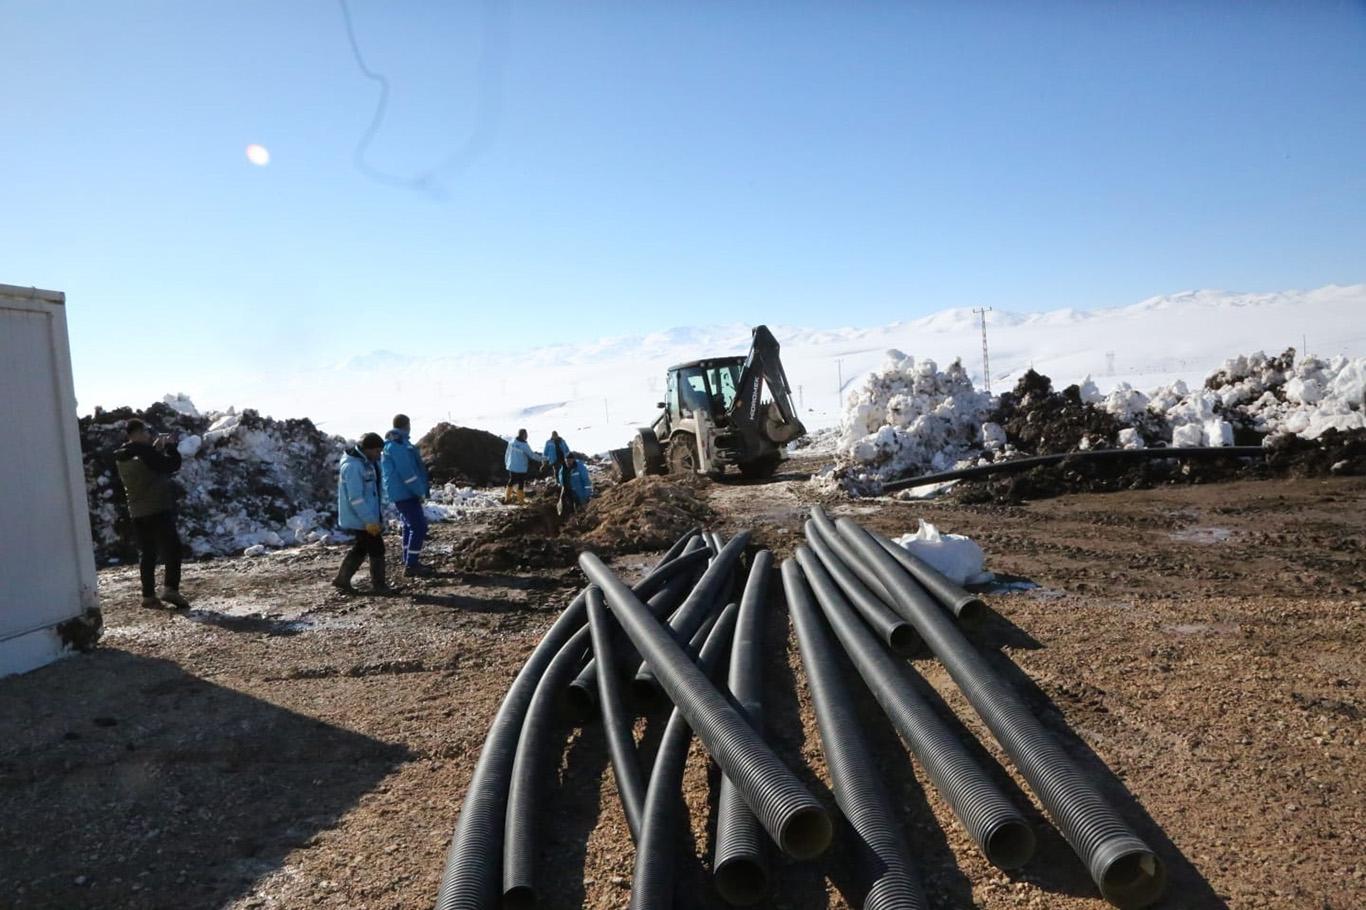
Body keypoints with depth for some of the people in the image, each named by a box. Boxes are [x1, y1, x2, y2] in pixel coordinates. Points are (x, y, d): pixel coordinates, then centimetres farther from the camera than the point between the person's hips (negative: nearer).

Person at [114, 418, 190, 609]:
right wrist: (170, 446, 2)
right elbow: (172, 464, -12)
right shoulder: (144, 453, -16)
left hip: (138, 513, 8)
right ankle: (170, 589, -13)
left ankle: (148, 595, 14)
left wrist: (156, 447, 13)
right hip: (158, 510, -8)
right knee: (172, 549, -4)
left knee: (147, 554, 12)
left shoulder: (122, 457, 10)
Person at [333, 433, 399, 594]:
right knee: (377, 549, -2)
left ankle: (342, 580, 26)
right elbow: (356, 498, -25)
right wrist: (370, 520, -25)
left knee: (360, 548, 18)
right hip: (360, 519, -10)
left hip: (365, 518, 10)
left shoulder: (366, 463, 9)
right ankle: (378, 585, 8)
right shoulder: (353, 466, -22)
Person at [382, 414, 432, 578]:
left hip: (400, 492, 10)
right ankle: (411, 565, -8)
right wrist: (421, 491, -15)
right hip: (405, 492, -10)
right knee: (419, 527, -10)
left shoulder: (391, 444, 16)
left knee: (410, 526, 16)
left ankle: (409, 562, 23)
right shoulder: (398, 445, -17)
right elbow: (407, 472, -22)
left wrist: (420, 489, 18)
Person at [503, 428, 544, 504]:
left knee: (511, 482, 18)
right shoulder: (525, 445, -18)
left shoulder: (511, 442, -3)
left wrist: (506, 463, 18)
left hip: (511, 467, 5)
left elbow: (507, 454, 4)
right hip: (521, 468, -5)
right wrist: (542, 458, -3)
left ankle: (507, 498, 25)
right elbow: (532, 455, -13)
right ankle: (520, 500, 13)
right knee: (521, 484, 6)